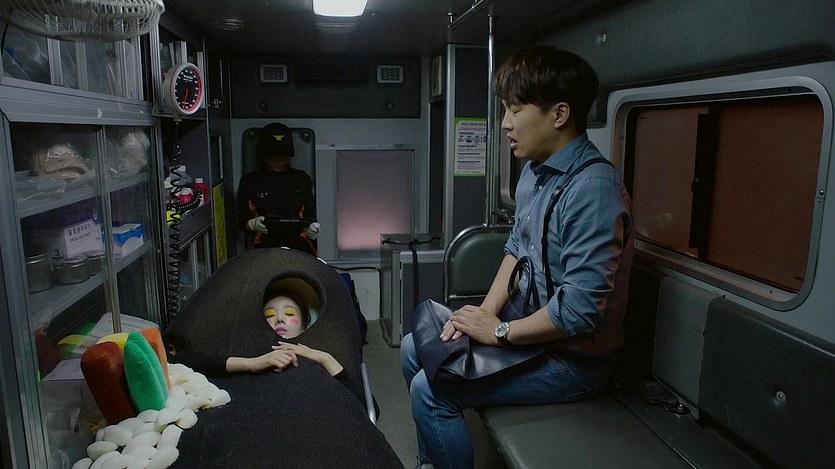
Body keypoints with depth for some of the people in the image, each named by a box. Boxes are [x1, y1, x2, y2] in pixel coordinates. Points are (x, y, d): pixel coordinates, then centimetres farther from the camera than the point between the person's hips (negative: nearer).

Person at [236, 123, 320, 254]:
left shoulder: (302, 179, 19)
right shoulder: (249, 182, 14)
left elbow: (311, 215, 18)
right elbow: (242, 221, 13)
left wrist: (312, 229, -5)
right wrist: (254, 224, -10)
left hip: (299, 245, 1)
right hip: (264, 247, 0)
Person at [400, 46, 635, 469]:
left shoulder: (593, 189, -27)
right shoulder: (533, 171, 3)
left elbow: (580, 310, -29)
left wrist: (499, 332, -16)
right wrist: (487, 310, -2)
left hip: (572, 358, -9)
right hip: (530, 327, 9)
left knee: (431, 389, -17)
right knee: (414, 349, 11)